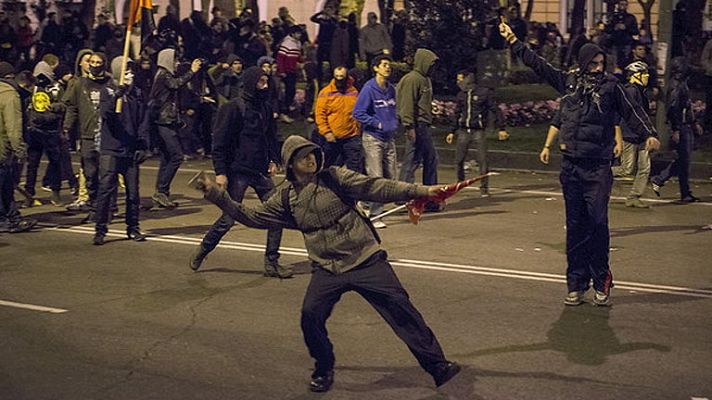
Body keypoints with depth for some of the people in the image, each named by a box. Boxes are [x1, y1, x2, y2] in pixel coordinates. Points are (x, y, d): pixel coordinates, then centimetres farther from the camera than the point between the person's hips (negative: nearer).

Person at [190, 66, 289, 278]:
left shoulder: (266, 108, 9)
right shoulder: (234, 108, -12)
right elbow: (220, 142, -13)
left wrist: (273, 160, 9)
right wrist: (220, 172, -17)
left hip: (261, 171, 7)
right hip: (238, 173, -6)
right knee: (228, 218, -1)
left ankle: (272, 263, 10)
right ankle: (202, 251, 22)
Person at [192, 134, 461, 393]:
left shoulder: (334, 178, -1)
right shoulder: (286, 199, 8)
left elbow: (375, 188, -6)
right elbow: (252, 216, 11)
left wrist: (421, 191, -13)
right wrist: (217, 195, 3)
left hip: (366, 260, -2)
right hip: (328, 270, 2)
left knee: (399, 307, -9)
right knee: (310, 315, -15)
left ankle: (437, 366, -3)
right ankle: (324, 369, 11)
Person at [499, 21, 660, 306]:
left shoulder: (610, 86, 1)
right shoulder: (568, 82, 8)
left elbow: (631, 111, -2)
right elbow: (537, 64, 15)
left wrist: (648, 134, -18)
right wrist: (513, 41, 18)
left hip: (599, 167, -3)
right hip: (571, 166, 3)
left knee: (598, 223, -8)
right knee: (575, 226, 6)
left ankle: (601, 282, 3)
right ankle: (576, 284, 11)